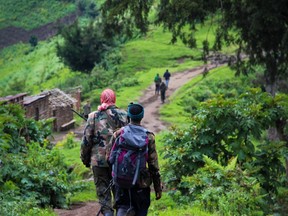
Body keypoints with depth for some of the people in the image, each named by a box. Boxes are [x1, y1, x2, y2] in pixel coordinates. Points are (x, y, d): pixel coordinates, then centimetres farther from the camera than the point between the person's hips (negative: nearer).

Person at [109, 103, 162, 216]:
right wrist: (158, 188, 0)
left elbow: (110, 158, 3)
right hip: (141, 183, -1)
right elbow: (153, 165, -7)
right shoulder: (148, 137, -8)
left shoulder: (118, 133, -3)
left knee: (122, 207, 13)